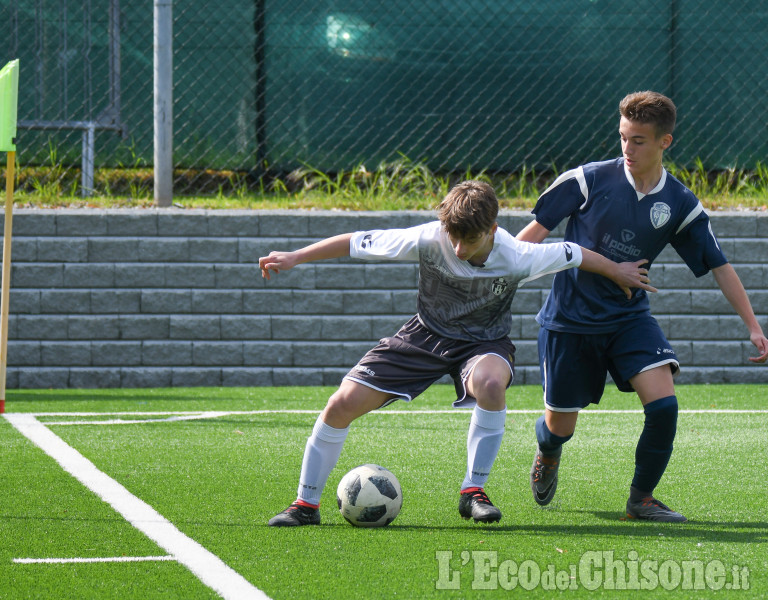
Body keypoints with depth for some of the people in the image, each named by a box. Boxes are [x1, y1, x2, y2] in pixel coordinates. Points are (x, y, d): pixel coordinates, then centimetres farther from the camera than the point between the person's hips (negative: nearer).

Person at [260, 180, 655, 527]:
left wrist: (618, 273, 7)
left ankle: (474, 491, -22)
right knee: (343, 404, -11)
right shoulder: (428, 240, -25)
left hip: (483, 342, -2)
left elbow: (573, 255, -8)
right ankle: (306, 504, 8)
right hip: (427, 335, 2)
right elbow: (358, 243, -15)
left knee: (491, 382, -40)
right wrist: (295, 258, -14)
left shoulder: (517, 259, -26)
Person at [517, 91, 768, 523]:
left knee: (663, 402, -20)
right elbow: (538, 229, -3)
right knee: (560, 428, 7)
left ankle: (642, 498, 1)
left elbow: (719, 266, 0)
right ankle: (548, 453, 47)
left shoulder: (681, 204, -5)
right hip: (570, 319, -1)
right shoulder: (589, 180, -11)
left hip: (629, 317, 2)